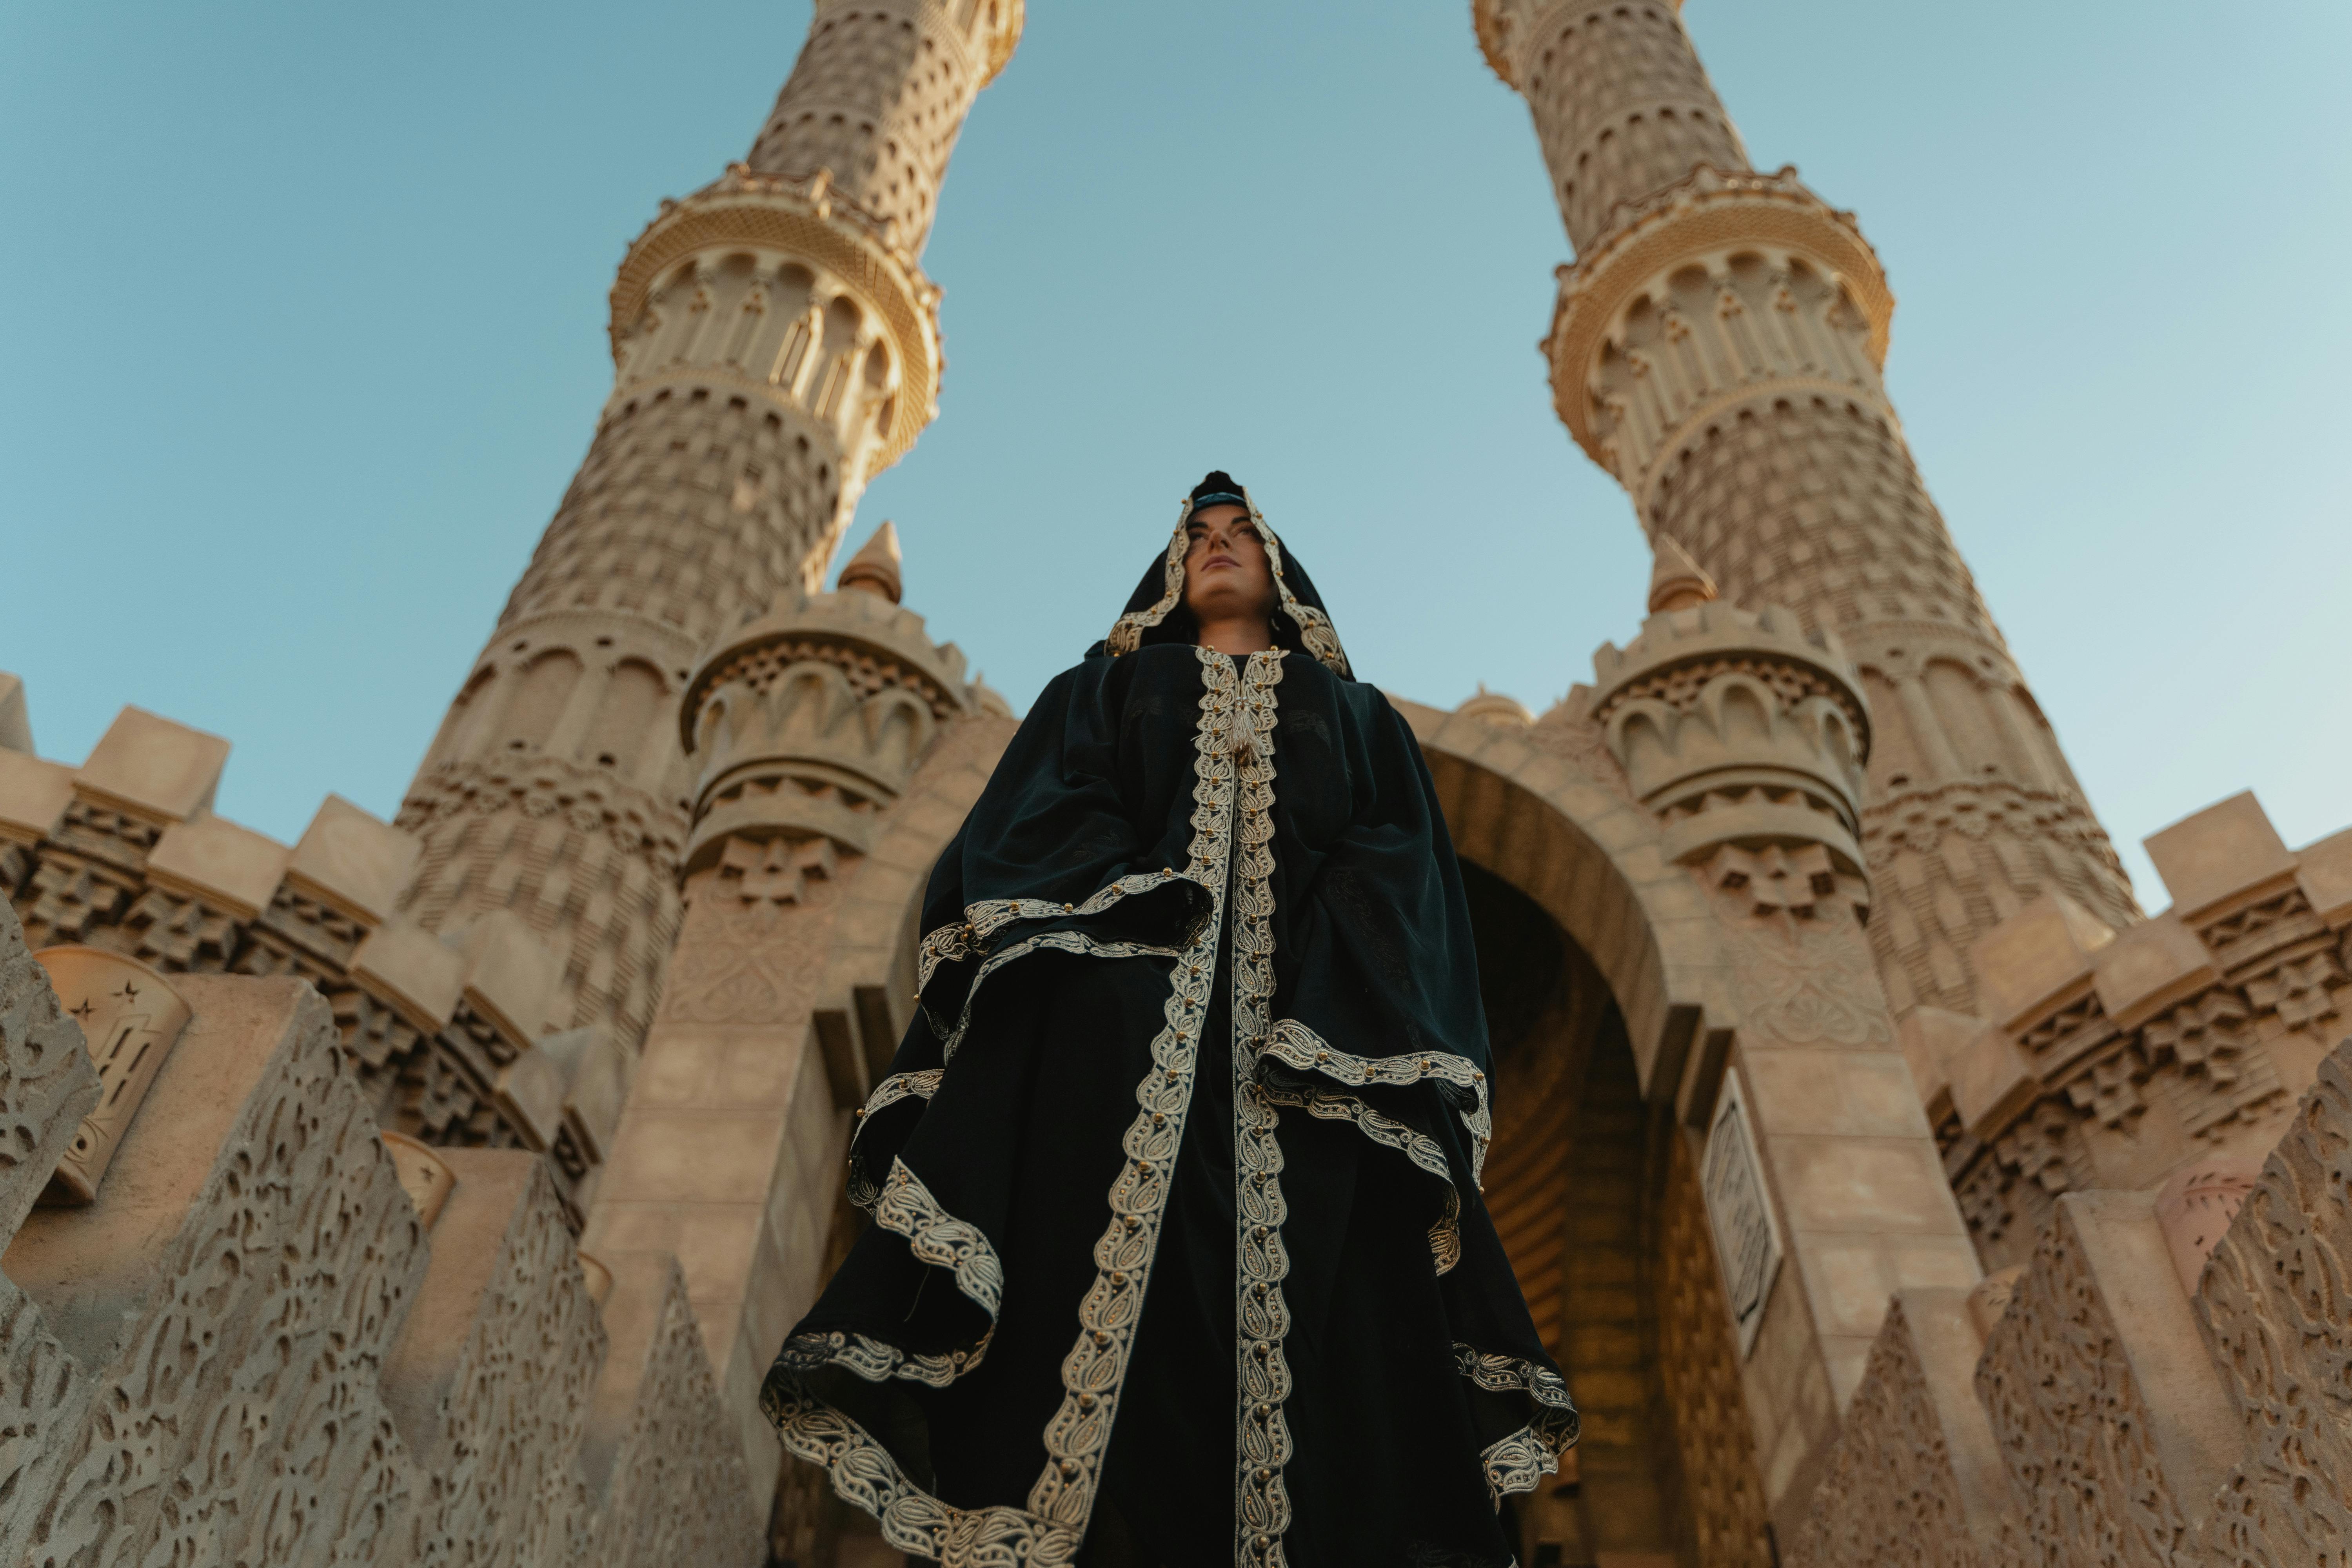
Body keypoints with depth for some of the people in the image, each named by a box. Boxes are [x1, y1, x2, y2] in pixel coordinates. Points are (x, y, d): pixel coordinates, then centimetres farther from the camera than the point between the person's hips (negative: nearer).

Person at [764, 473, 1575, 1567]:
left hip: (1313, 1029, 1)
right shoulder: (1102, 689, 27)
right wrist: (1153, 901, -12)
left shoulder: (1357, 715, 28)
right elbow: (1037, 817, 9)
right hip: (1123, 1017, 0)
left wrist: (1324, 986, -11)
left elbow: (1401, 861, 11)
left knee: (1306, 1308, -13)